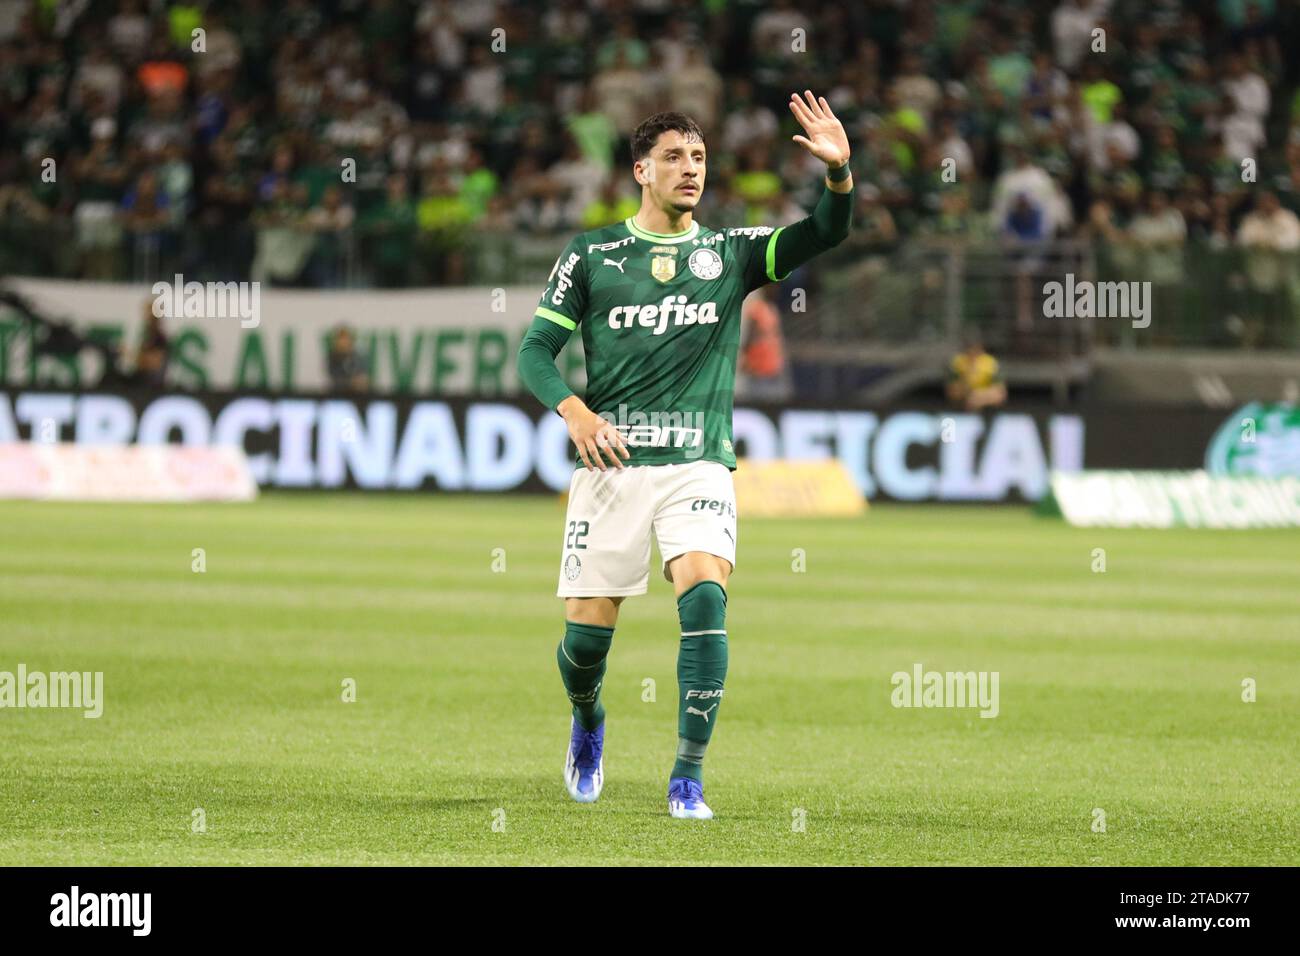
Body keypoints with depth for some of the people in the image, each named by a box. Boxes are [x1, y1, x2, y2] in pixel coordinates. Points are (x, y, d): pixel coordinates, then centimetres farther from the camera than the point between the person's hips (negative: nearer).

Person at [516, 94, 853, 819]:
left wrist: (839, 172, -24)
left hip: (699, 464, 0)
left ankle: (688, 779, -19)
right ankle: (588, 721, 36)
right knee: (588, 628, 0)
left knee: (705, 596, -23)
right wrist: (574, 410, -13)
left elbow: (824, 234, -4)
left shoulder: (731, 253, 8)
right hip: (612, 462, 0)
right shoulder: (592, 256, 6)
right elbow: (537, 350, 6)